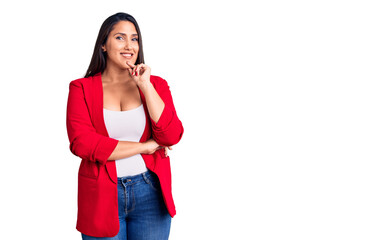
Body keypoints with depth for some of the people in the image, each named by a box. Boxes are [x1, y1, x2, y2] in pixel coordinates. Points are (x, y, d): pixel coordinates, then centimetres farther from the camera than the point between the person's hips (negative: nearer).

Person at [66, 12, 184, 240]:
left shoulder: (156, 84, 6)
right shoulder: (82, 88, 0)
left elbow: (172, 137, -7)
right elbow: (81, 143, -13)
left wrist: (145, 86, -12)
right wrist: (145, 146, -11)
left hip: (150, 194, 2)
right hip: (102, 197, -1)